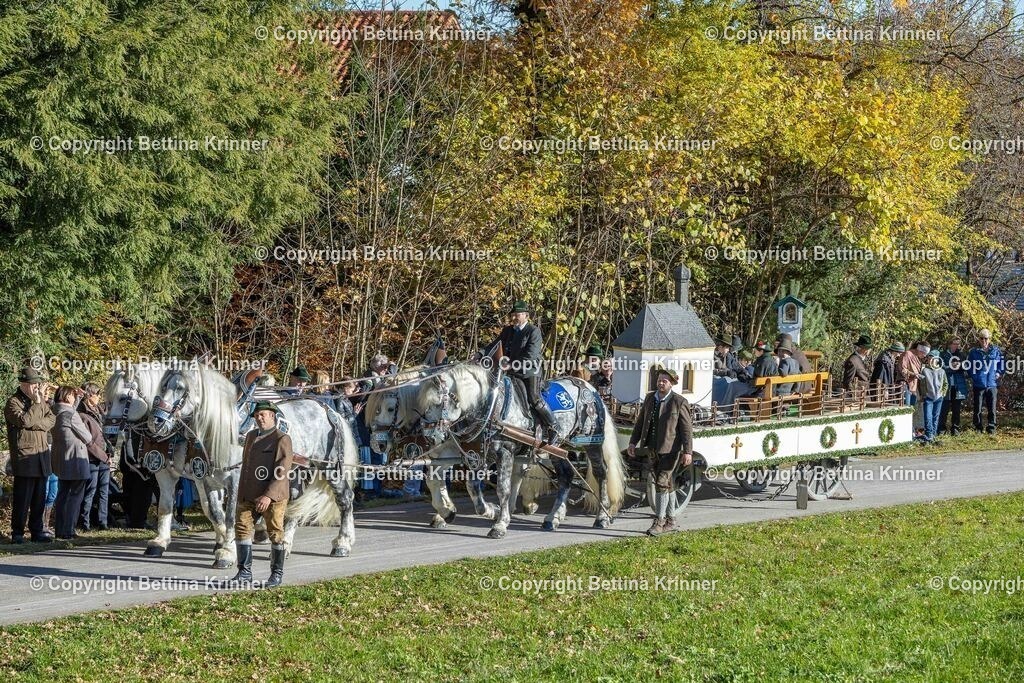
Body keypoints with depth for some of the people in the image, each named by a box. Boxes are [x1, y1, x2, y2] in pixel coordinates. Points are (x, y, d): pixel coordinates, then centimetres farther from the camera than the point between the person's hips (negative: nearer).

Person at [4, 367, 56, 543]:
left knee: (39, 498, 8)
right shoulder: (13, 403, -4)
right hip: (24, 457, -6)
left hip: (42, 455, 6)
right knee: (22, 498, -5)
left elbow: (52, 420, 5)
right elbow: (25, 420, -19)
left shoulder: (41, 401, 17)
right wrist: (36, 403, -11)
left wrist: (35, 423, -11)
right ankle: (17, 533, 1)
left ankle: (37, 531, 14)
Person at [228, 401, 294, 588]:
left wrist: (269, 496, -24)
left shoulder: (282, 439, -8)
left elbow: (282, 472, -16)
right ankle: (245, 572, 7)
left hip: (272, 497, -7)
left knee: (275, 533, 3)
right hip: (248, 495, 7)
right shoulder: (251, 436, 15)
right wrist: (241, 493, 21)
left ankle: (277, 573, 14)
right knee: (242, 528, 1)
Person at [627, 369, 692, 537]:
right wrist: (633, 442, 7)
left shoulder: (679, 402, -7)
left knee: (662, 484, -13)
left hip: (669, 450, -6)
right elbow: (640, 421, 15)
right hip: (651, 450, 6)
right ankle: (670, 521, 21)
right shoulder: (649, 398, 10)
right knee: (668, 485, 14)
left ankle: (659, 522, -10)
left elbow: (687, 428, -8)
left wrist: (688, 451, -13)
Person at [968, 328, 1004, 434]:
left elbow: (1003, 363, 14)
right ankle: (977, 428, 12)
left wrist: (999, 373, 1)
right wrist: (972, 377, -2)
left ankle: (991, 428, 11)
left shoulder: (996, 351, 5)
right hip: (978, 385, 0)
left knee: (992, 408, 3)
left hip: (992, 384, 0)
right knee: (977, 409, 2)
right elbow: (969, 366, 8)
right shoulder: (974, 352, 3)